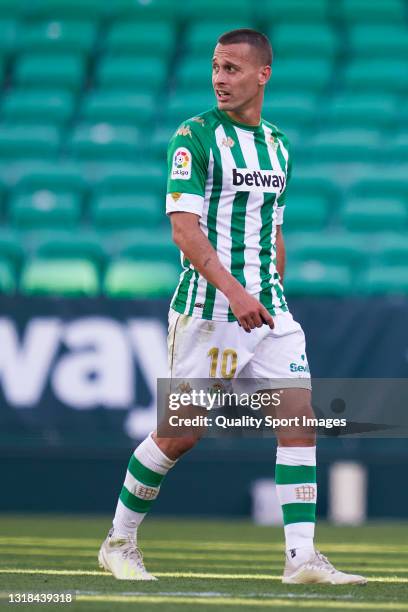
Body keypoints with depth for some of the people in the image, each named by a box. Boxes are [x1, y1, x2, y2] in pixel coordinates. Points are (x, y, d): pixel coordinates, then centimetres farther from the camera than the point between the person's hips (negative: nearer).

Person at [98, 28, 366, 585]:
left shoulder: (277, 145, 13)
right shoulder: (195, 137, -7)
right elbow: (183, 228, -16)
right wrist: (235, 292, -26)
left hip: (267, 307, 6)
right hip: (208, 309, -6)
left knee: (300, 415, -7)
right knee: (182, 434, -2)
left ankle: (302, 558, -7)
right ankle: (119, 543, 17)